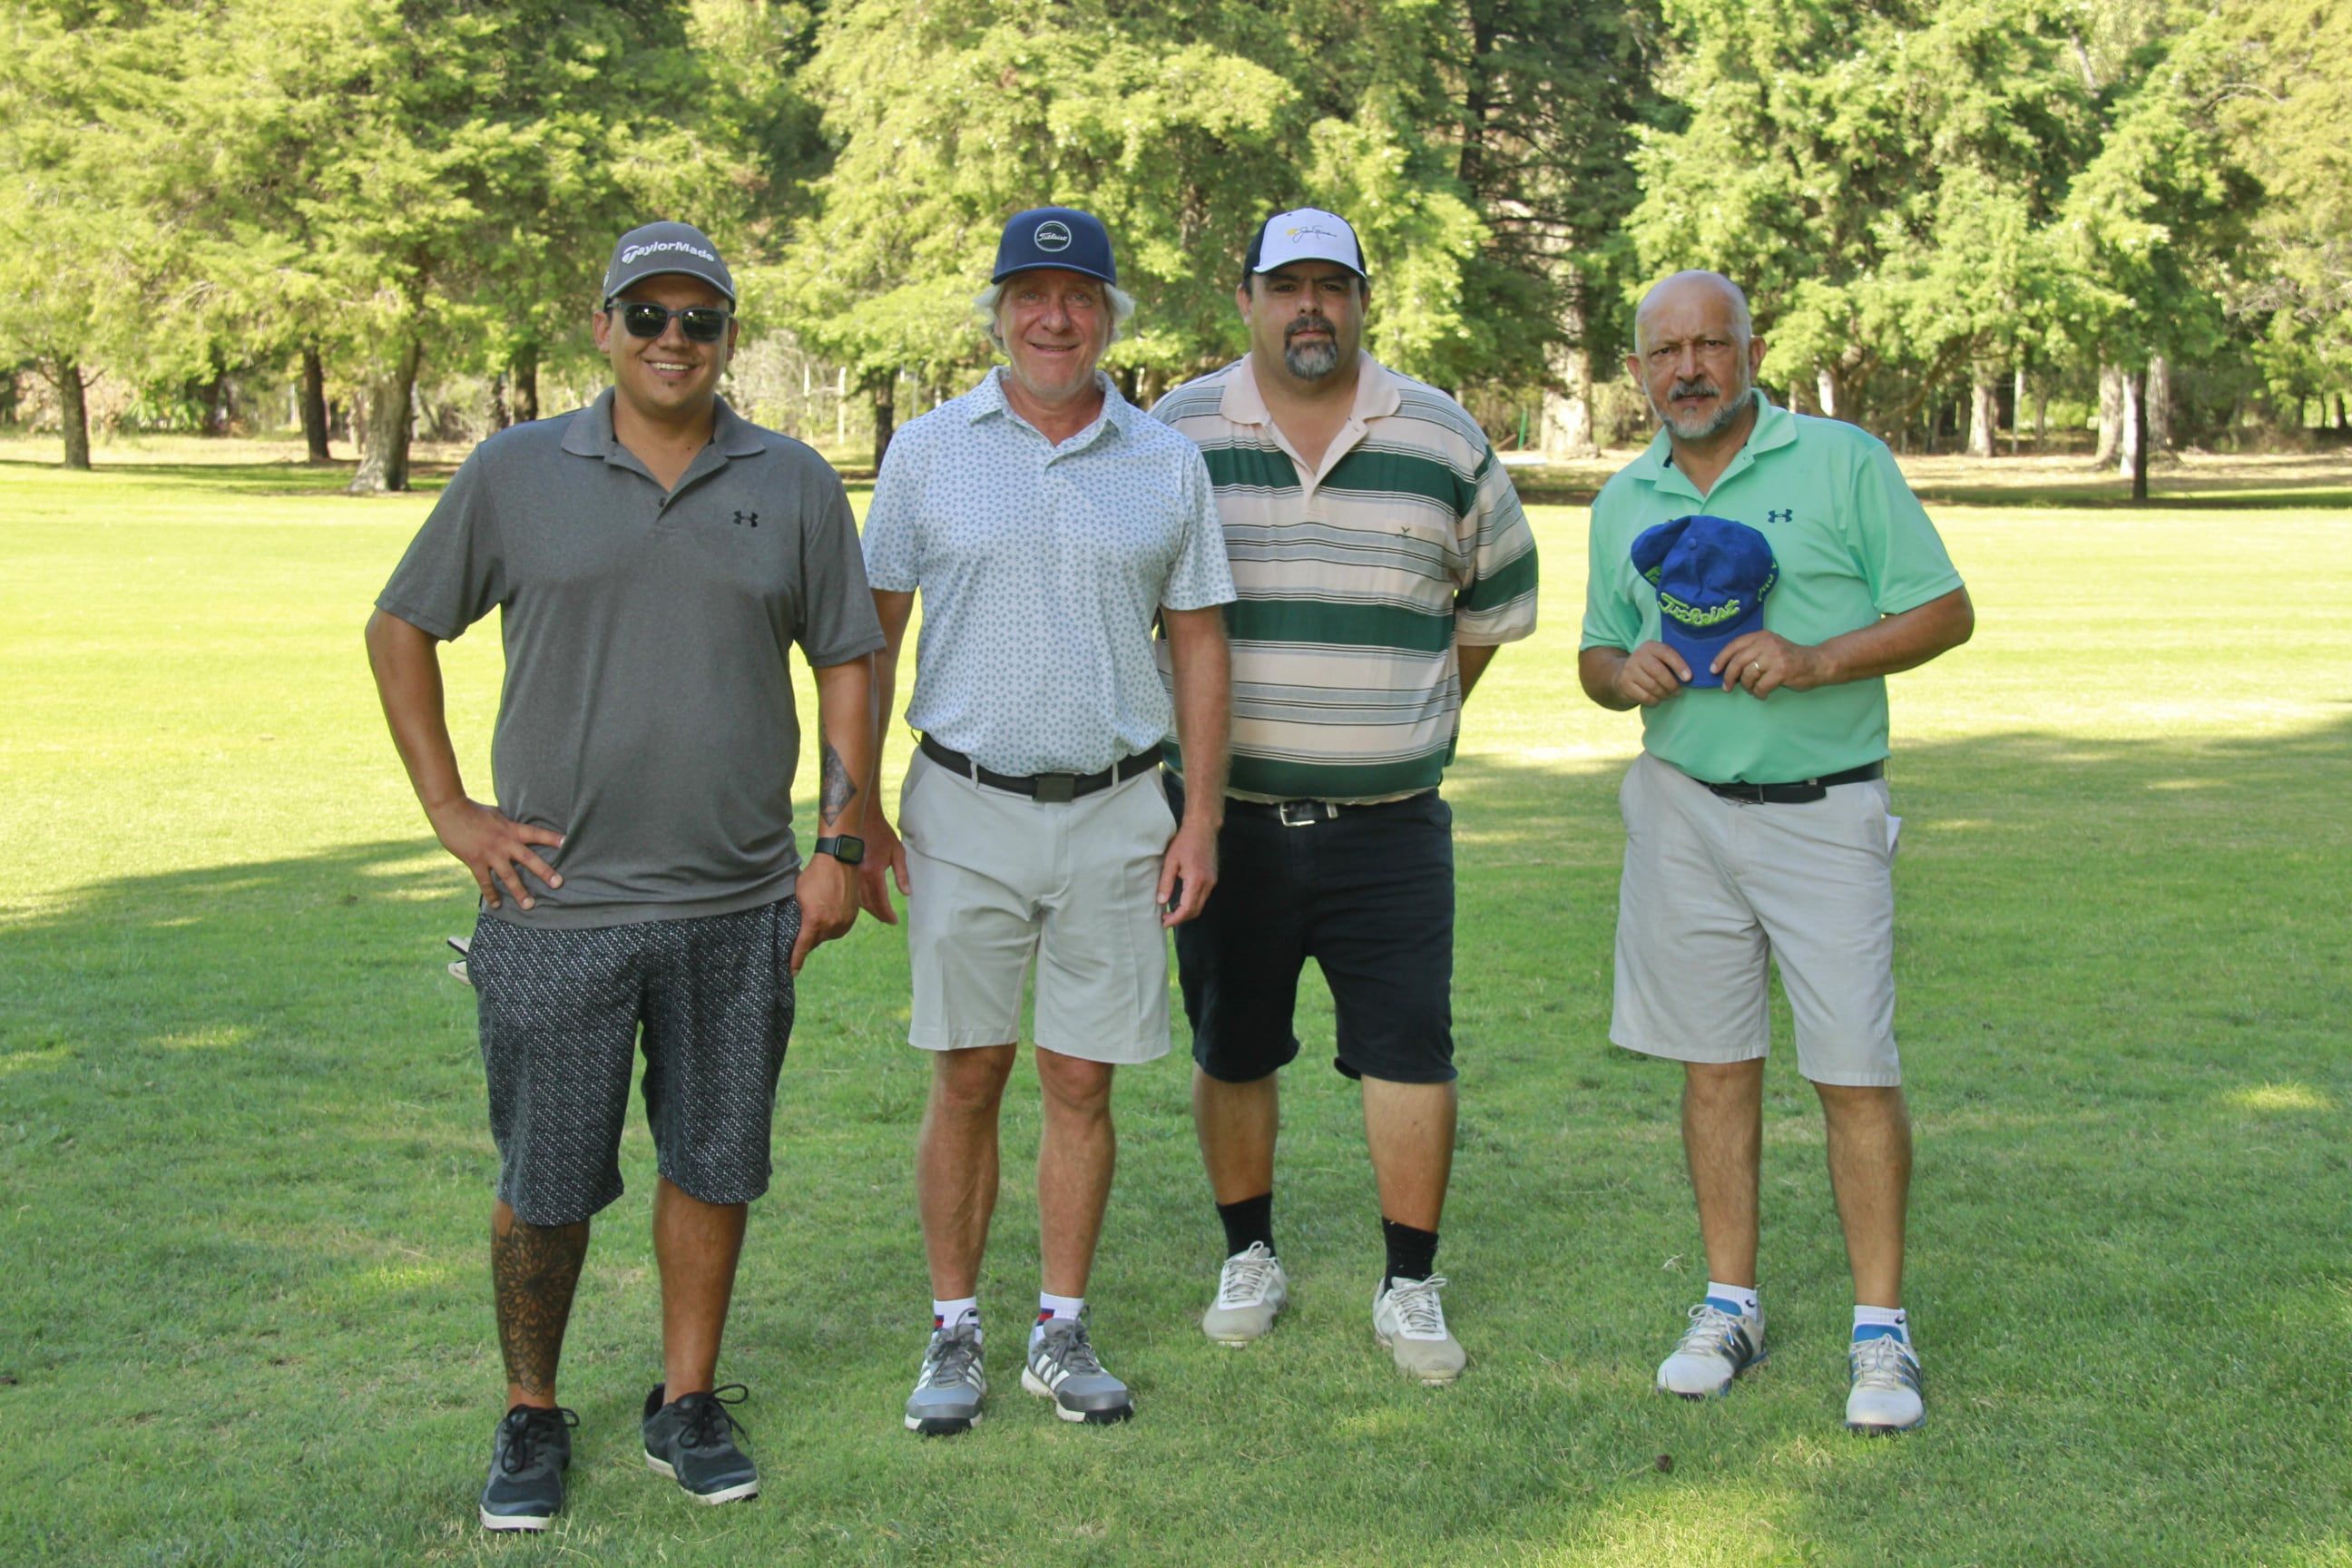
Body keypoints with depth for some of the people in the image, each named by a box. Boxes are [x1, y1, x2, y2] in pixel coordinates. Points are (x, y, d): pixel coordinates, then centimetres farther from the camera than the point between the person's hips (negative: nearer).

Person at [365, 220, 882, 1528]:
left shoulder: (794, 484, 4)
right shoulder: (516, 473, 1)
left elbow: (848, 662, 9)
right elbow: (402, 628, 9)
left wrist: (840, 844, 2)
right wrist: (451, 809, 1)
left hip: (739, 910, 1)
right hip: (557, 902, -1)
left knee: (714, 1163, 11)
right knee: (545, 1184, 6)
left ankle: (690, 1402, 28)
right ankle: (533, 1418, 25)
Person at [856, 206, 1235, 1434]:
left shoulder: (1167, 465, 7)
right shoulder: (928, 452, 3)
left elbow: (1199, 641, 9)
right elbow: (872, 634, 5)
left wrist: (1201, 814, 3)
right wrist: (856, 806, -1)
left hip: (1114, 812, 1)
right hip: (965, 810, -1)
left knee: (1083, 1083, 6)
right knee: (966, 1078, 4)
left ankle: (1061, 1333, 19)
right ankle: (953, 1334, 16)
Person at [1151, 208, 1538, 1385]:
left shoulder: (1443, 441, 3)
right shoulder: (1176, 437, 1)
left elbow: (1495, 596, 16)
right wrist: (1177, 734, 5)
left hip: (1388, 821, 0)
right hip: (1226, 814, 0)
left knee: (1410, 1049, -1)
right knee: (1231, 1052, 10)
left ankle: (1409, 1287, 12)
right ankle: (1249, 1258, 29)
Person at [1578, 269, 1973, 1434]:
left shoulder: (1843, 462, -2)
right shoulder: (1625, 503, 10)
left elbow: (1946, 613, -3)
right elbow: (1597, 654, 19)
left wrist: (1816, 660, -17)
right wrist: (1626, 673, -5)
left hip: (1825, 812, -3)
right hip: (1684, 812, 4)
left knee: (1855, 1073, -4)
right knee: (1715, 1065, 8)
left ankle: (1880, 1330, 6)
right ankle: (1730, 1307, 19)